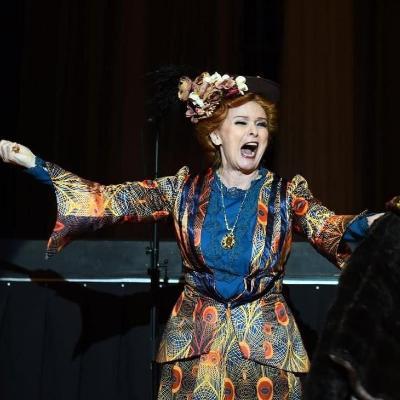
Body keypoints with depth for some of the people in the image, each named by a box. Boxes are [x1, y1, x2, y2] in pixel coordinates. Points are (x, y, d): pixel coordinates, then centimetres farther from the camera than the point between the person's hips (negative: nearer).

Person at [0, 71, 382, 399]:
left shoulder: (286, 193, -2)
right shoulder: (185, 189, 0)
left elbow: (329, 229, -18)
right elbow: (107, 200, -2)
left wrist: (368, 223, -41)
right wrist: (32, 162, -9)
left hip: (264, 347, 0)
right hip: (193, 346, 1)